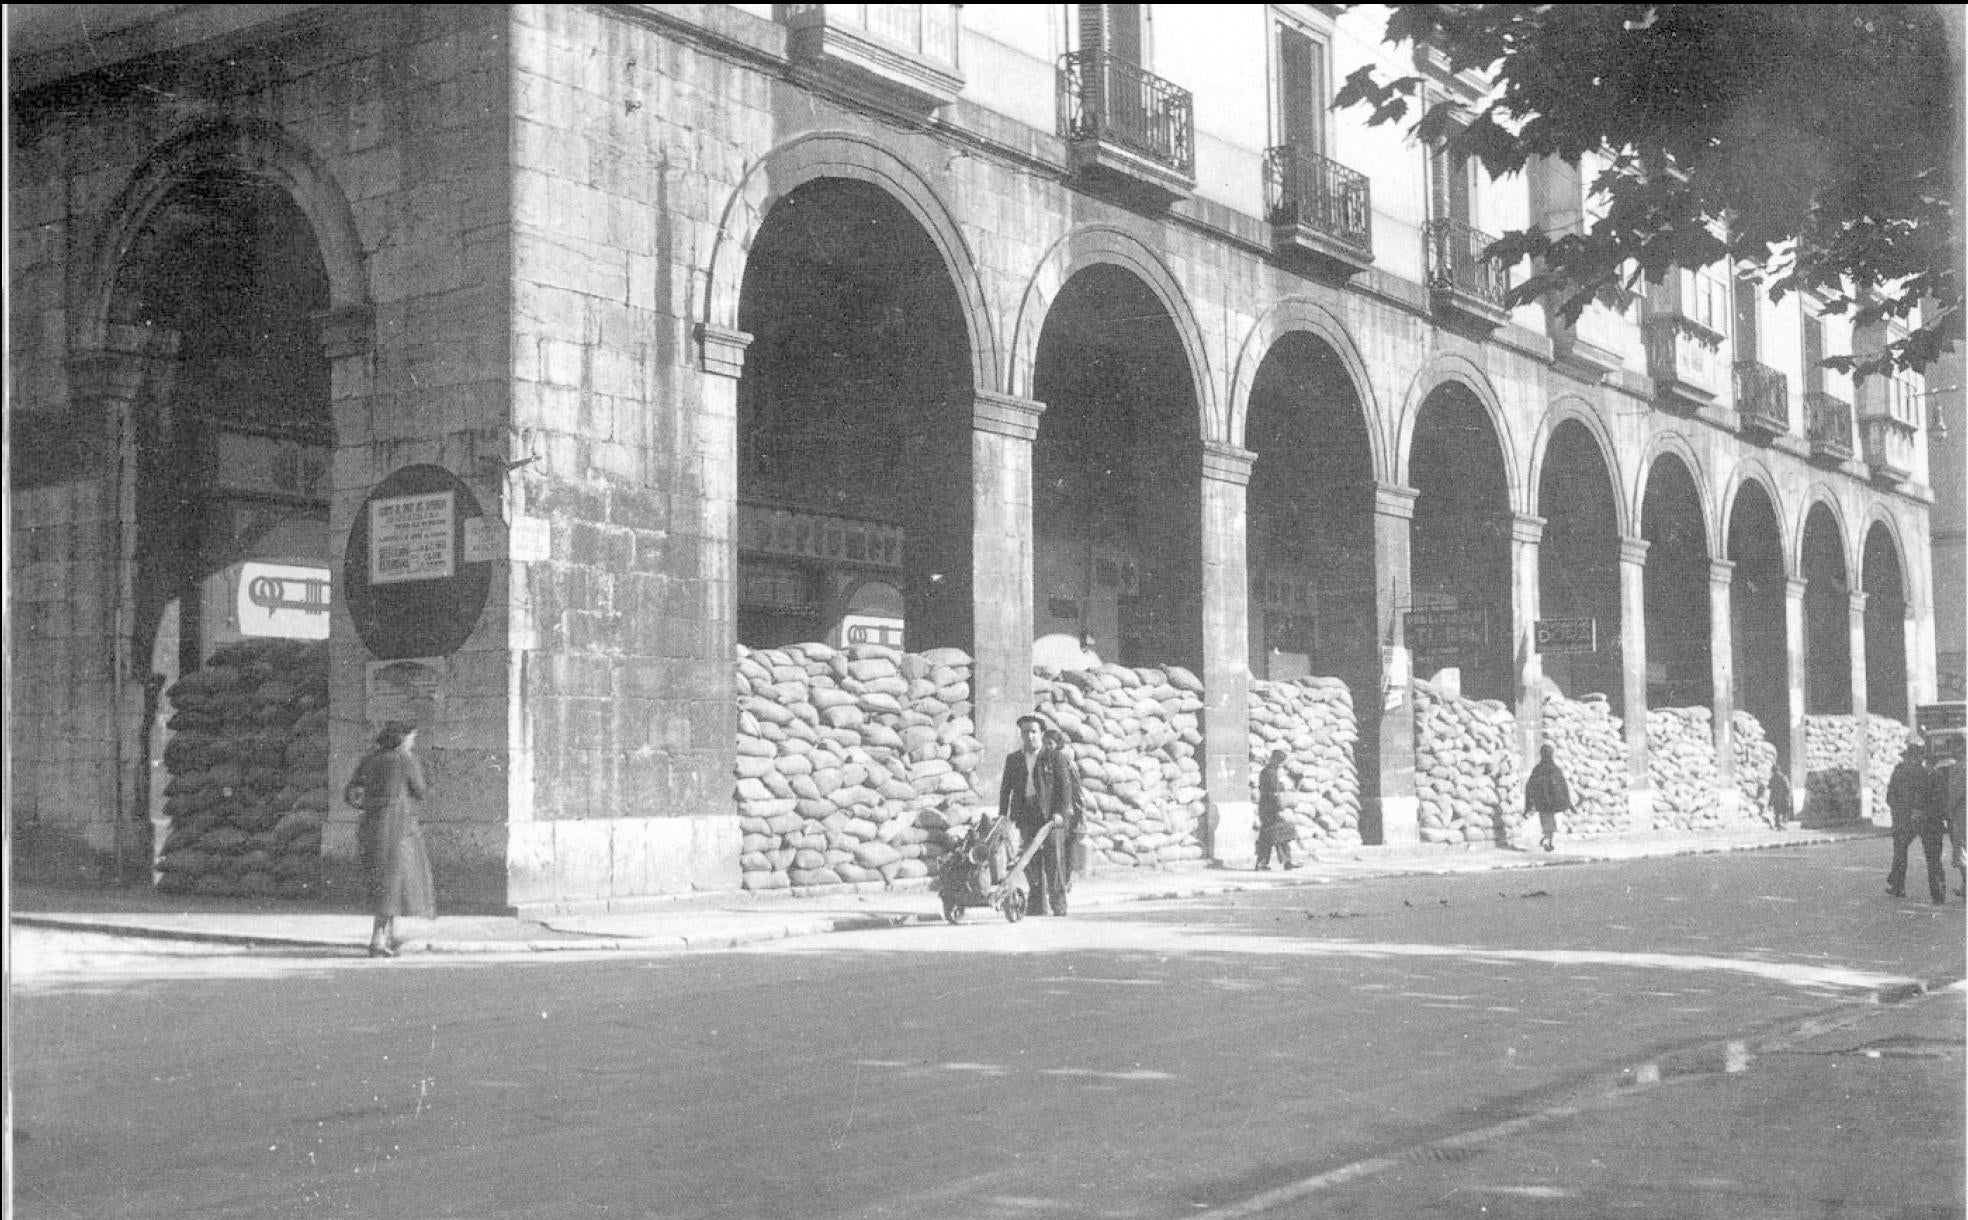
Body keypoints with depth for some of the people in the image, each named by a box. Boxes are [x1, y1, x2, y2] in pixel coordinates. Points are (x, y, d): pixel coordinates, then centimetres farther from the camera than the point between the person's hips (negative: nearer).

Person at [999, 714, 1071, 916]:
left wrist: (1059, 812, -11)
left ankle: (1059, 907, 0)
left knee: (1052, 863, -6)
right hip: (1025, 815, 3)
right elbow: (1005, 788, 16)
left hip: (1049, 814, -3)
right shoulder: (1013, 759, 14)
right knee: (1030, 862, 0)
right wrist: (1002, 814, 7)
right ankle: (1039, 906, 6)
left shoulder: (1053, 758, 3)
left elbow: (1063, 787, 0)